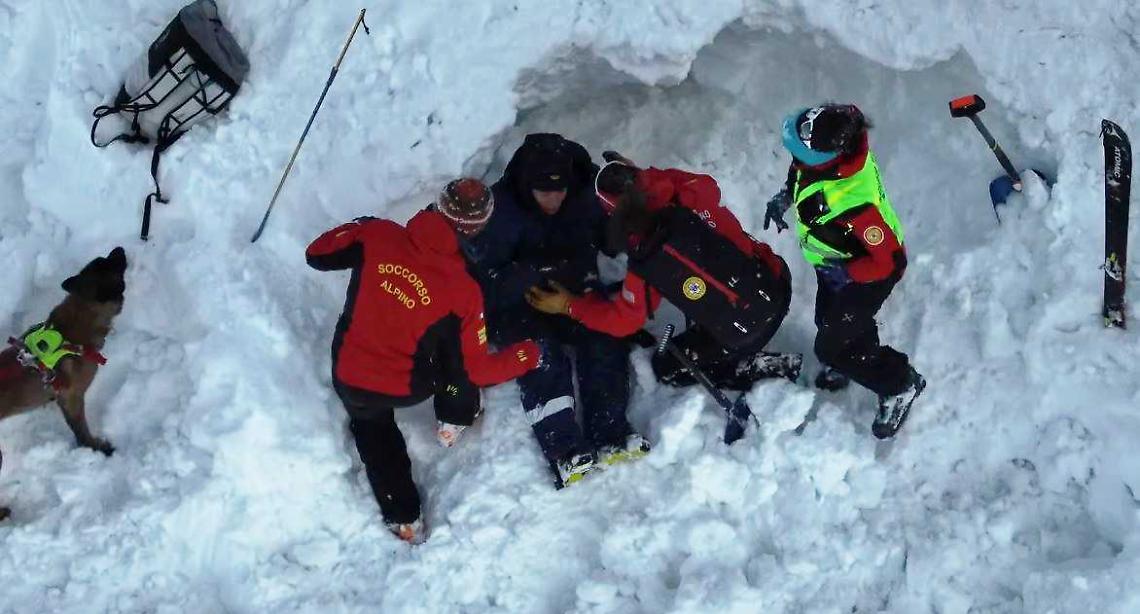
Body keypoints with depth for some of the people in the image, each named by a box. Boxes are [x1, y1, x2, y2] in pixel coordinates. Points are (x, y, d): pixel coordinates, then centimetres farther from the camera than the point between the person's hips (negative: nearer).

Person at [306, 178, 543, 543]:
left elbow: (317, 255, -1)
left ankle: (403, 518, 29)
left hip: (348, 380, 2)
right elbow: (475, 372, -13)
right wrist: (530, 355, 2)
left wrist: (358, 228, 17)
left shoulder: (378, 236, -18)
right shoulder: (463, 291, -23)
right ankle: (454, 421, 41)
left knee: (371, 424, 35)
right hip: (409, 390, -2)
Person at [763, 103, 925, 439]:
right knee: (828, 318, 29)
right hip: (837, 260, 8)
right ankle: (849, 360, 60)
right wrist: (785, 195, -5)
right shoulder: (838, 144, -25)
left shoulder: (852, 205, -47)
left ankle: (899, 385, 27)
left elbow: (890, 262, -35)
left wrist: (845, 273, -24)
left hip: (864, 276, -8)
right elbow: (803, 167, 2)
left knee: (831, 347, 4)